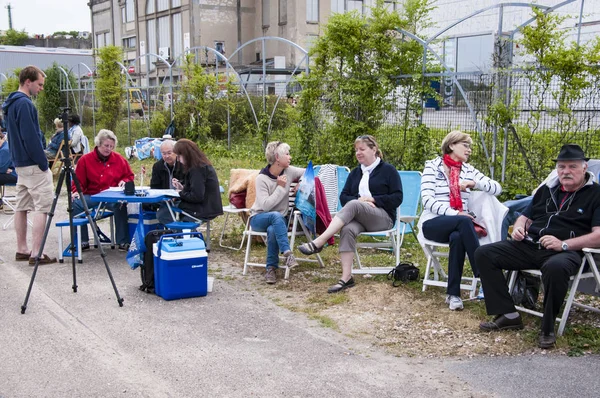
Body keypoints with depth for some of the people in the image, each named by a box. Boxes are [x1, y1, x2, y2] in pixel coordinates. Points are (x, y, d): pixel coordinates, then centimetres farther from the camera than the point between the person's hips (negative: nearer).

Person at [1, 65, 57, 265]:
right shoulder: (24, 103, -16)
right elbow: (31, 138, -20)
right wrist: (44, 164, -15)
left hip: (20, 163, 10)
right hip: (33, 165, -10)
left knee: (22, 207, 12)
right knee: (42, 208, -7)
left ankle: (22, 250, 17)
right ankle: (36, 254, -7)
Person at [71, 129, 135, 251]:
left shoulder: (119, 159, 7)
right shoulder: (85, 159, 3)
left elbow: (130, 176, 17)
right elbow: (79, 182, 7)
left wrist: (124, 181, -3)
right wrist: (76, 191, -11)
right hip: (91, 195, 1)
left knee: (121, 204, -35)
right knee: (76, 203, -26)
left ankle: (123, 242, -22)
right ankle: (83, 241, -11)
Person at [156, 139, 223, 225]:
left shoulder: (197, 169, -19)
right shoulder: (203, 165, 12)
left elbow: (197, 197, -23)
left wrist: (181, 193, -8)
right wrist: (182, 187, 6)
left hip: (202, 211, -10)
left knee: (162, 214, -5)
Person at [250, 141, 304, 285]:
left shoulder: (289, 171, -4)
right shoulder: (262, 178, -15)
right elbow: (265, 205, -22)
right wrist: (280, 187, -20)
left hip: (280, 219, 2)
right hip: (259, 218, -2)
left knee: (272, 230, -34)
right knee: (276, 216, -38)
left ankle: (271, 268, -22)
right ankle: (287, 253, -42)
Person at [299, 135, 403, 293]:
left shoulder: (388, 170, 6)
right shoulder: (355, 172, 21)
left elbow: (397, 198, -3)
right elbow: (343, 196, 12)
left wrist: (372, 199, -13)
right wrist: (358, 200, -9)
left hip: (383, 217, -4)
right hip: (358, 218, 4)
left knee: (352, 205, -35)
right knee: (347, 229, -34)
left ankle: (318, 243, -42)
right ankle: (346, 277, -38)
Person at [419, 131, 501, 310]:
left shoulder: (468, 170, 13)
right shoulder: (432, 166, -1)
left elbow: (497, 188, 7)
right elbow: (427, 200, -13)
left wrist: (473, 183, -9)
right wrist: (453, 213, -24)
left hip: (459, 225, 3)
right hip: (433, 223, -3)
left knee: (458, 237, -34)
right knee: (464, 222, -34)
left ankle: (453, 293, -28)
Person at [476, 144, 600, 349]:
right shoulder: (547, 189, 20)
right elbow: (525, 217, 27)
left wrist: (564, 244, -22)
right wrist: (518, 228, 2)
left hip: (566, 252, -6)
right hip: (529, 246, 6)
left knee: (556, 267, -42)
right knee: (484, 254, -9)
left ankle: (547, 328, -20)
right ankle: (507, 315, -9)